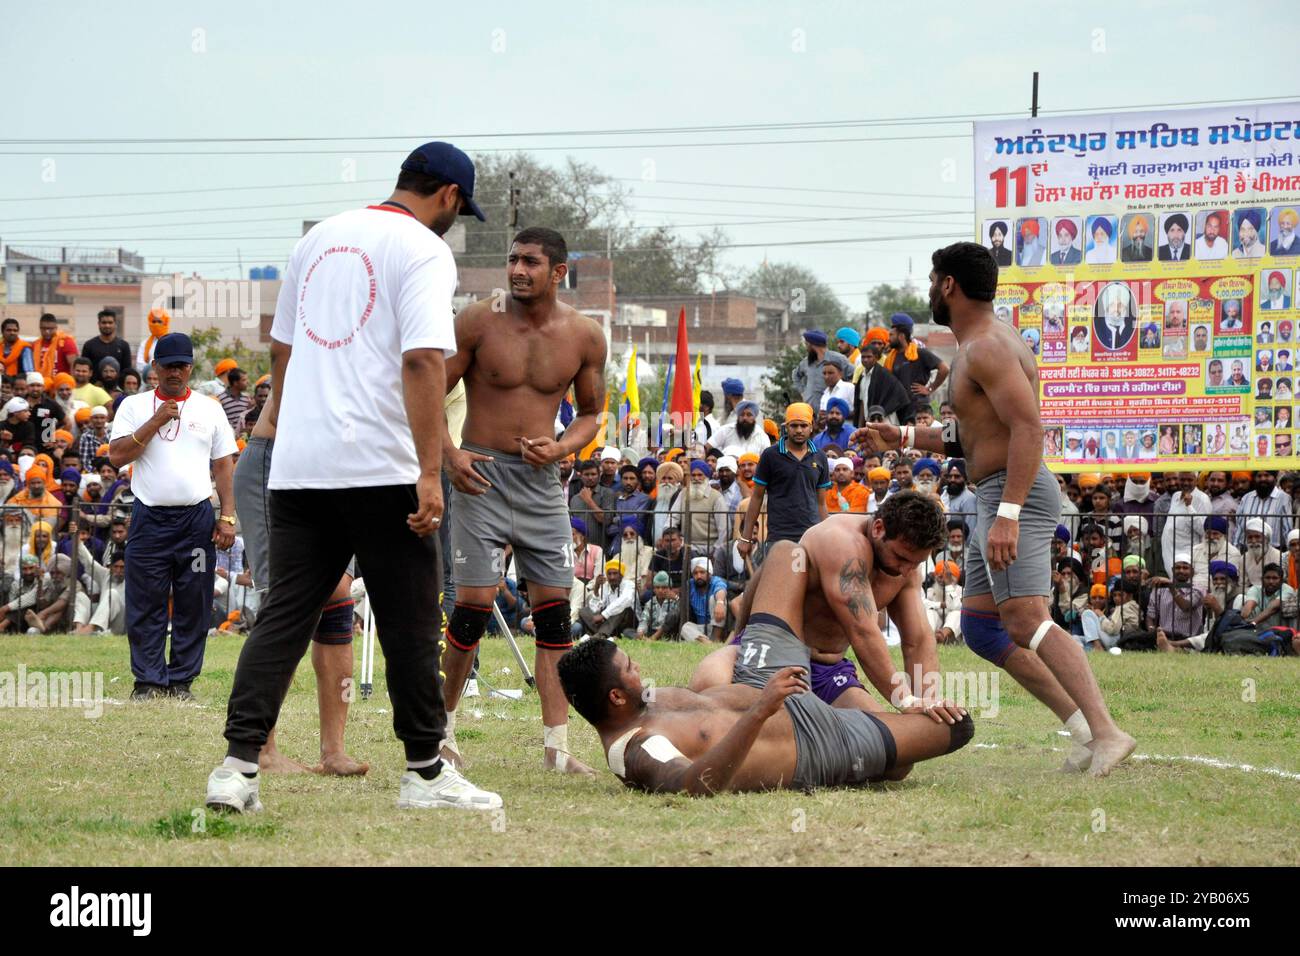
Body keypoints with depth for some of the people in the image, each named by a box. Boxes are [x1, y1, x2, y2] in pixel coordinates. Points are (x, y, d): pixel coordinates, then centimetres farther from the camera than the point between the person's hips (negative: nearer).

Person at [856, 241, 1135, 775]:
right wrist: (902, 439, 28)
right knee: (981, 628, 11)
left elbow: (1028, 429, -24)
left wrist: (1008, 513, -32)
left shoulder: (988, 348, -13)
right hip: (998, 500, 11)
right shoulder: (979, 346, 21)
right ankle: (1082, 724, 5)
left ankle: (1106, 733, -34)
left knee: (1025, 620, -23)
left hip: (1015, 493, -11)